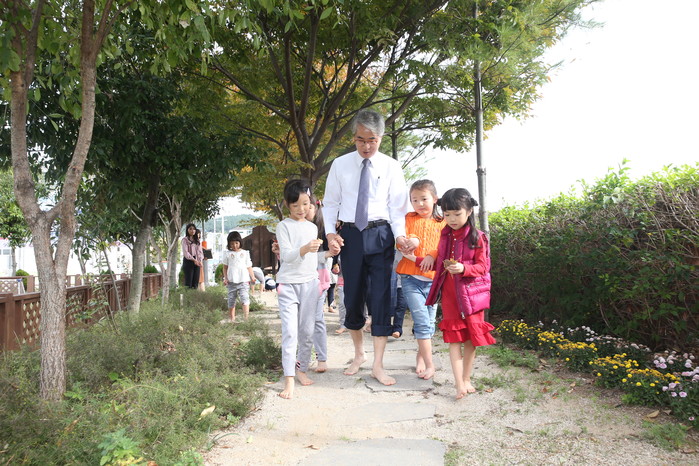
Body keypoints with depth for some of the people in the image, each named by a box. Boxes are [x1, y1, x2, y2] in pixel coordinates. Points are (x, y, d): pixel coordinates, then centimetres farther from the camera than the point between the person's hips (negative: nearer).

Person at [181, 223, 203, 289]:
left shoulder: (197, 240, 15)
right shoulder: (185, 240, -2)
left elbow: (200, 251, 8)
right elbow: (185, 252, -11)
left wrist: (200, 260, -9)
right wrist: (193, 260, -20)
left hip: (196, 262, 5)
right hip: (188, 261, -5)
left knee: (196, 281, 5)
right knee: (188, 281, -6)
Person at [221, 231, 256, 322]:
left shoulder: (245, 253, 9)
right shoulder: (227, 254, 9)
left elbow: (249, 266, 10)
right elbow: (225, 267, 13)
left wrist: (252, 277, -3)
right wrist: (225, 278, 2)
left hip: (243, 280, -1)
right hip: (231, 281, 1)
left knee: (245, 298, -15)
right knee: (231, 301, 6)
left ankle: (246, 317, -20)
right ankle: (232, 319, 17)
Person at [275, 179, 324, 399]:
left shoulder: (313, 227, 13)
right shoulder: (284, 226, -4)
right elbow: (286, 255, -16)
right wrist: (304, 249, -31)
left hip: (310, 283, 5)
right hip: (288, 283, -5)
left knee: (307, 331, 6)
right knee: (290, 331, -10)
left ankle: (302, 369, 20)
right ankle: (289, 379, -8)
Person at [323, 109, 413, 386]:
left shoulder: (391, 167, 1)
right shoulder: (340, 165, 3)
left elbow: (397, 206, 0)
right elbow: (330, 203, 7)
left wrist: (400, 235, -16)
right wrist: (330, 232, -9)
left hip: (380, 234, -1)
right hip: (350, 234, 2)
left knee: (381, 297, -5)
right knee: (352, 297, 9)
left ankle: (378, 366, 4)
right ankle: (358, 355, 30)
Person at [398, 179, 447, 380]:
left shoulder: (442, 223, 8)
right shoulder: (409, 219, 7)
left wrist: (432, 256, -16)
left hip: (433, 278, 2)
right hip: (411, 277, -2)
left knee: (429, 322, 10)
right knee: (421, 320, -9)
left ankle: (421, 356, 29)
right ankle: (429, 364, -2)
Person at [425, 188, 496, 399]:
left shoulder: (478, 237, -7)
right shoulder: (445, 235, 7)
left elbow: (483, 266, -10)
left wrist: (464, 268, -27)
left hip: (471, 294, -3)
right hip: (449, 294, 3)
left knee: (470, 338, 7)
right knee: (454, 338, 0)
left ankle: (466, 379, 22)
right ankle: (459, 384, 2)